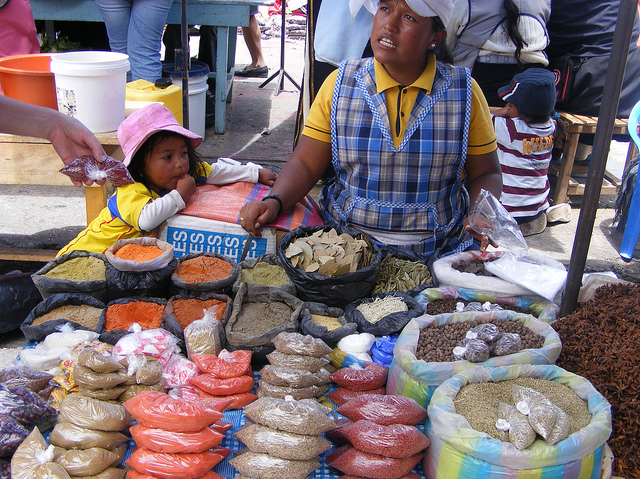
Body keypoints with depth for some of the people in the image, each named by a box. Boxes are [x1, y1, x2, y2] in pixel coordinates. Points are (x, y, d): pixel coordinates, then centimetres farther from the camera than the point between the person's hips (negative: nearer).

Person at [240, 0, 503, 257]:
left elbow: (485, 174, 9)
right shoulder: (340, 83, 5)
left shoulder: (464, 92, 3)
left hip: (439, 251, 0)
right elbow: (305, 164, 5)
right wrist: (274, 201, -14)